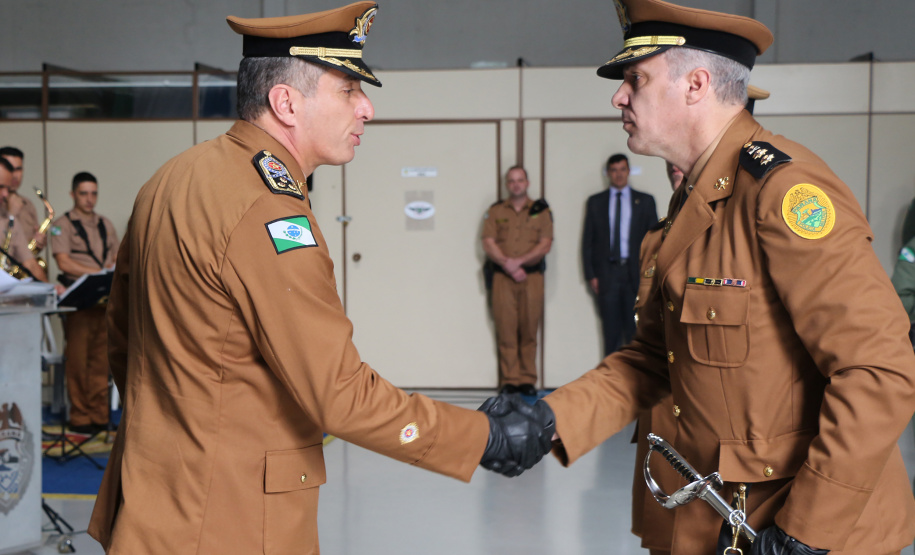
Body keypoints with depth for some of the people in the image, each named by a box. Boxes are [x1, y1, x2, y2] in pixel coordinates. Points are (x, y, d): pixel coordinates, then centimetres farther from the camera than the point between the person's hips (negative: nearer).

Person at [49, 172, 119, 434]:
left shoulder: (105, 224, 19)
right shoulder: (63, 225, 3)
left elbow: (117, 260, 20)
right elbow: (64, 262, -8)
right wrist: (97, 272, -15)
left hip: (106, 299, 5)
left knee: (101, 359, 4)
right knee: (78, 360, -5)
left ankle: (100, 416, 9)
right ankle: (80, 417, 2)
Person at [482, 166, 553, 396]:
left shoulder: (541, 210, 10)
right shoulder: (495, 211, 12)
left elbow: (545, 245, 2)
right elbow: (488, 243, 3)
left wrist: (519, 261, -9)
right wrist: (508, 264, -10)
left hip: (532, 275, 0)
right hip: (502, 276, 0)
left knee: (529, 329, -1)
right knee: (505, 328, -4)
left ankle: (528, 380, 5)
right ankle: (509, 380, 0)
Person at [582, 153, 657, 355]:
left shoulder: (645, 201, 10)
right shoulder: (595, 202, 11)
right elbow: (588, 241, 8)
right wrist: (591, 275, -1)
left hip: (636, 274, 0)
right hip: (607, 274, 0)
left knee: (635, 330, -2)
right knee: (611, 333, 0)